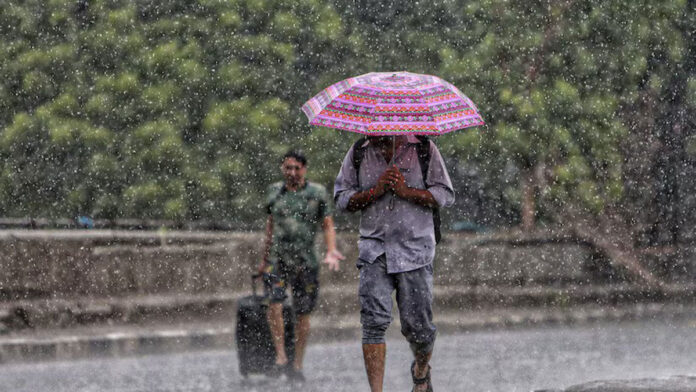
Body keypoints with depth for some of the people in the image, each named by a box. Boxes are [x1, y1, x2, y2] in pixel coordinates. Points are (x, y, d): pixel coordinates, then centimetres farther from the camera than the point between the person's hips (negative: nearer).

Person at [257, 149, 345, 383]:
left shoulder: (317, 193, 2)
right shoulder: (275, 192, 9)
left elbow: (328, 226, 3)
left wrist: (331, 252, -14)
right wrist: (265, 258, 23)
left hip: (305, 261, -1)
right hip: (277, 259, 1)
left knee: (303, 313, 2)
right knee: (274, 303, -20)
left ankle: (298, 364, 12)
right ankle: (280, 357, -16)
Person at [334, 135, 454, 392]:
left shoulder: (423, 149, 1)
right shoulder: (359, 153, 6)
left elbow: (445, 195, -1)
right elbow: (341, 199, 5)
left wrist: (406, 191, -14)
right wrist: (375, 191, -11)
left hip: (415, 248, -1)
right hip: (374, 248, 1)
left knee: (417, 323, 1)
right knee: (374, 320, -12)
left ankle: (421, 371, 33)